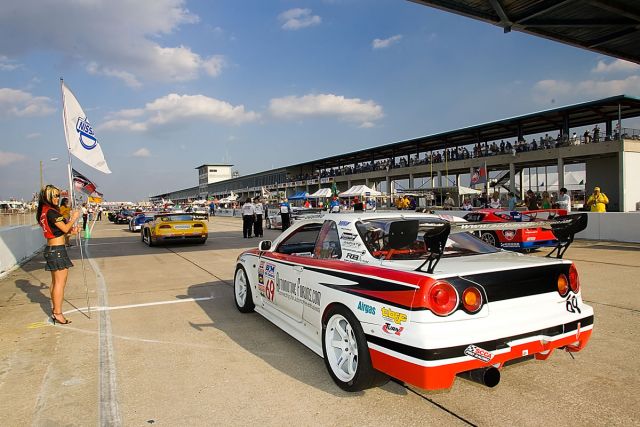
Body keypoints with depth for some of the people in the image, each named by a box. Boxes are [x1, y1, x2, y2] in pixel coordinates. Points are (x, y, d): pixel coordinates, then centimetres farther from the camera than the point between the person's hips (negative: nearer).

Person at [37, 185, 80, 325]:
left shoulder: (42, 212, 12)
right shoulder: (51, 212, -18)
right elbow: (65, 229, -16)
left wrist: (70, 230, 5)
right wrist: (74, 218, -3)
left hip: (50, 249, 10)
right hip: (58, 250, -10)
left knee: (55, 282, 17)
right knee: (60, 282, -4)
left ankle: (54, 310, 26)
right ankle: (58, 314, -1)